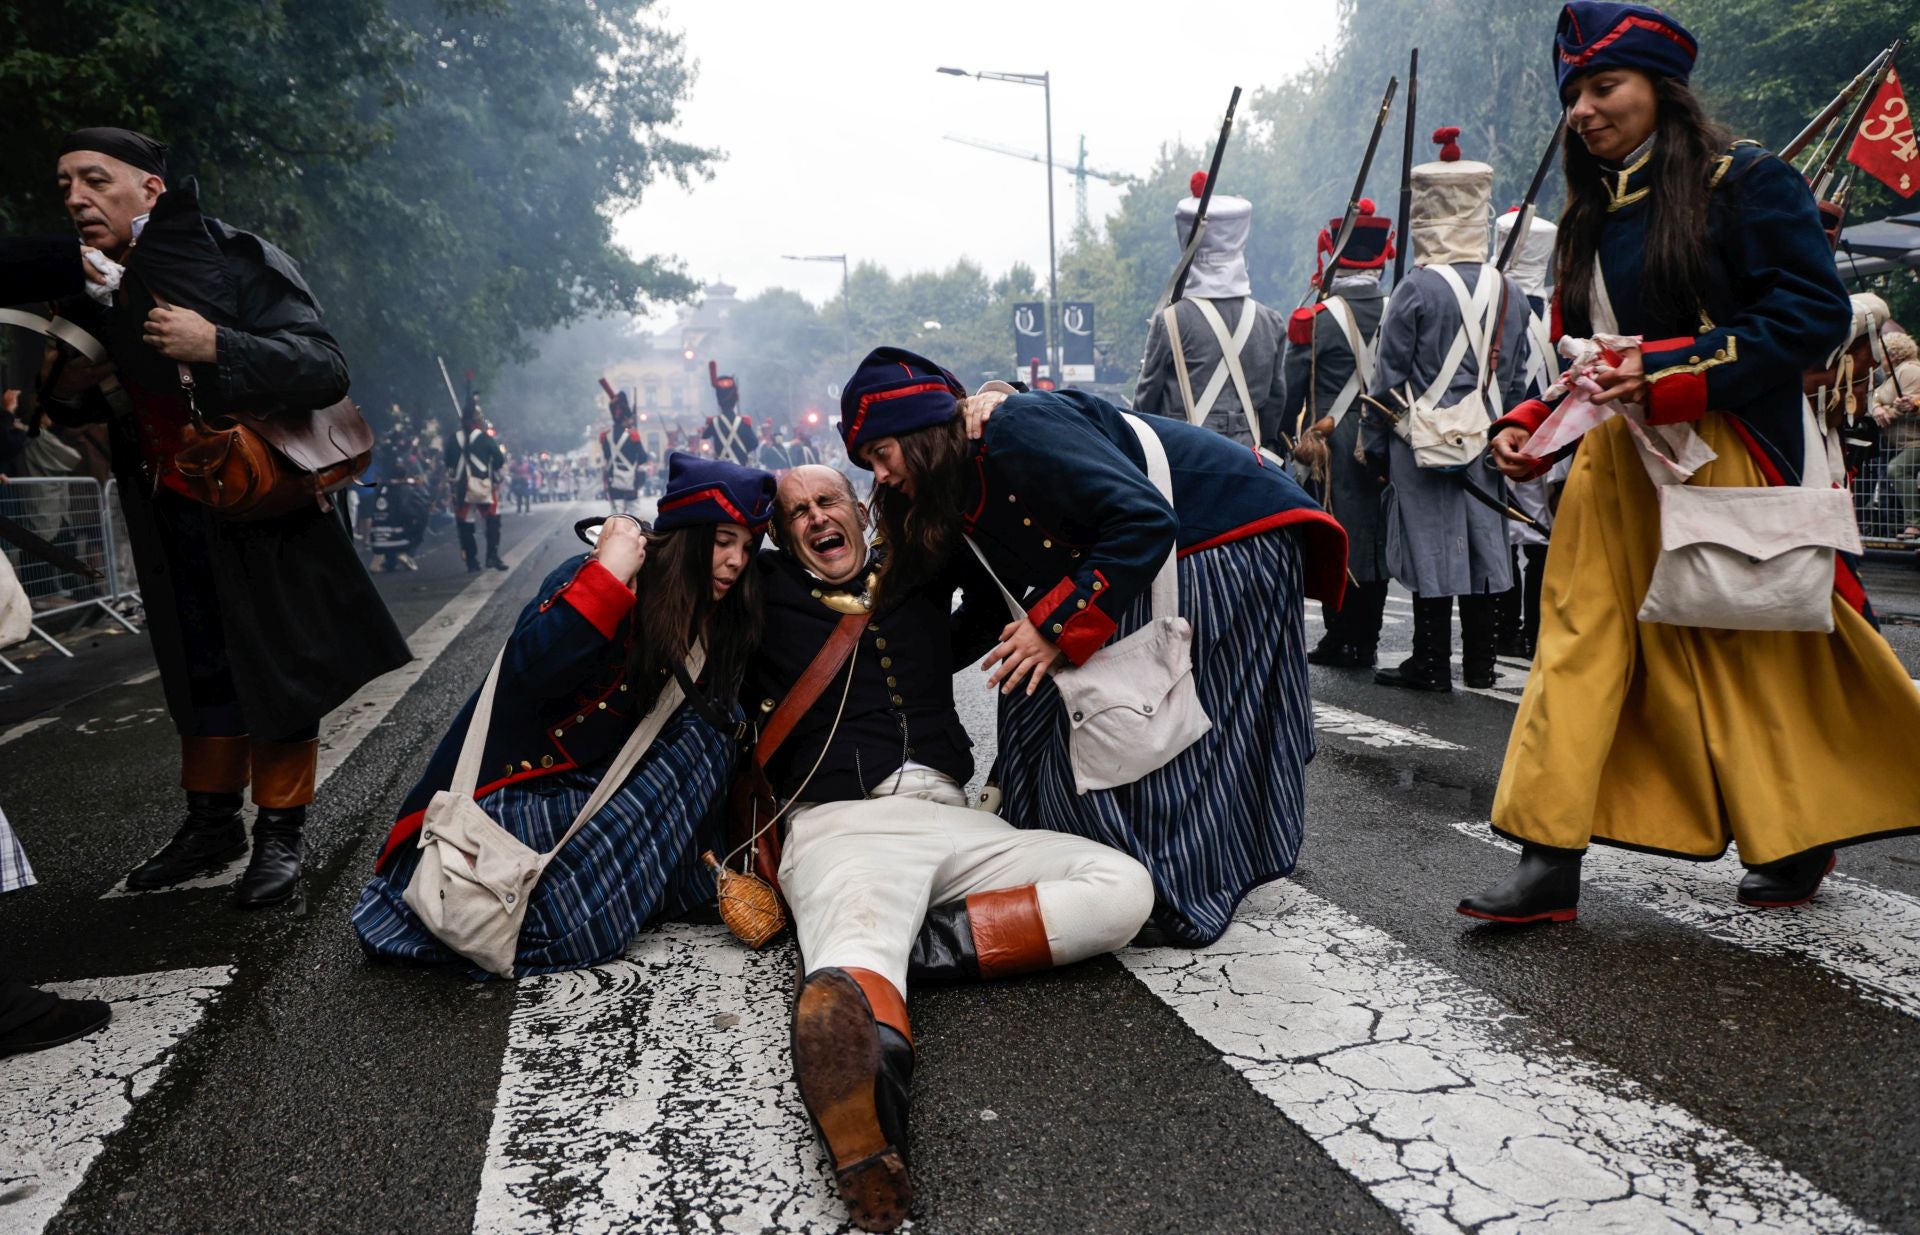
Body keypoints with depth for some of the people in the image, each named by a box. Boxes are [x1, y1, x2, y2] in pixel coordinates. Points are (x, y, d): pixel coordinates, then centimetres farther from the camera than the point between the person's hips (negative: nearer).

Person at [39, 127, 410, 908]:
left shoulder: (234, 261, -14)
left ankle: (281, 833, 15)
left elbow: (328, 371, -23)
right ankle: (212, 822, 30)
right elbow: (87, 409, 19)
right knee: (200, 670, 15)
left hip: (262, 511, -6)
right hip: (170, 516, 6)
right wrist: (65, 394, -4)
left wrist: (216, 347, -33)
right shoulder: (90, 293, 5)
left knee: (278, 667, 2)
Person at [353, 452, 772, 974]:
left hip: (603, 786, 6)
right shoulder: (588, 576, -19)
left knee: (705, 735, -20)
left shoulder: (714, 623, -1)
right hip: (520, 776, -6)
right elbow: (530, 671, -35)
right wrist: (609, 576, -36)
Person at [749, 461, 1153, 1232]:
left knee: (1122, 888, -16)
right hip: (841, 825, -5)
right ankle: (872, 1157, -72)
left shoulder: (914, 578, 26)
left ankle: (917, 945, -32)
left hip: (949, 821, 5)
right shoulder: (768, 594, 18)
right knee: (854, 965, -40)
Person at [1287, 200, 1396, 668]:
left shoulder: (1315, 319, -11)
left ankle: (1341, 640, 5)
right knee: (1376, 536, 10)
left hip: (1332, 449, -4)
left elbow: (1290, 389, -6)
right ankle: (1367, 641, 17)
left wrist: (1291, 435, 9)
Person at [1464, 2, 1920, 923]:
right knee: (1579, 645, -3)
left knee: (1751, 655, 6)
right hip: (1618, 459, 6)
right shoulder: (1590, 214, 15)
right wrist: (1529, 426, 1)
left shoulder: (1746, 184, -4)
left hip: (1727, 463, -6)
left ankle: (1799, 839, 29)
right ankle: (1550, 863, -1)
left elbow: (1814, 315, -13)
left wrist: (1665, 373, -21)